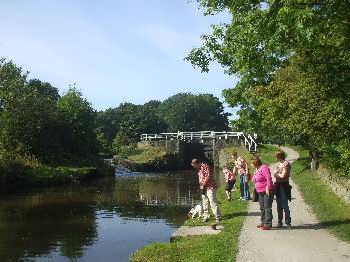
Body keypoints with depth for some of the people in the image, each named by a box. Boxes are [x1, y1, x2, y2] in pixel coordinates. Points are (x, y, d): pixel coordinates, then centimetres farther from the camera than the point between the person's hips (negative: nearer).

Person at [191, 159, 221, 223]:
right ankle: (205, 216, 18)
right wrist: (201, 186, 7)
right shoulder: (199, 169, 17)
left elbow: (208, 176, -19)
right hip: (203, 188, 9)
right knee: (204, 202, 10)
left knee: (212, 202, -9)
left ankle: (217, 217, -5)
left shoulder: (205, 166, -11)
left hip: (209, 187, -9)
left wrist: (203, 185, -14)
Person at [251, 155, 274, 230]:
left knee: (267, 208, -7)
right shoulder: (256, 170, 13)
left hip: (267, 191, -10)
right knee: (262, 208, 16)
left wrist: (267, 188, -25)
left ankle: (268, 224, -5)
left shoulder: (264, 168, -15)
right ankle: (263, 222, 25)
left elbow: (269, 178, -22)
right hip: (260, 192, 10)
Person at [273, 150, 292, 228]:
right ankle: (280, 222, 15)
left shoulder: (286, 164, -10)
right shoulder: (279, 164, 15)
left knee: (285, 205, -6)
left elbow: (283, 175, -14)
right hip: (278, 185, 7)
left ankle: (288, 222, 3)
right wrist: (279, 174, -7)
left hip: (284, 185, -7)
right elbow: (275, 174, 12)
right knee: (279, 206, 9)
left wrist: (277, 174, 0)